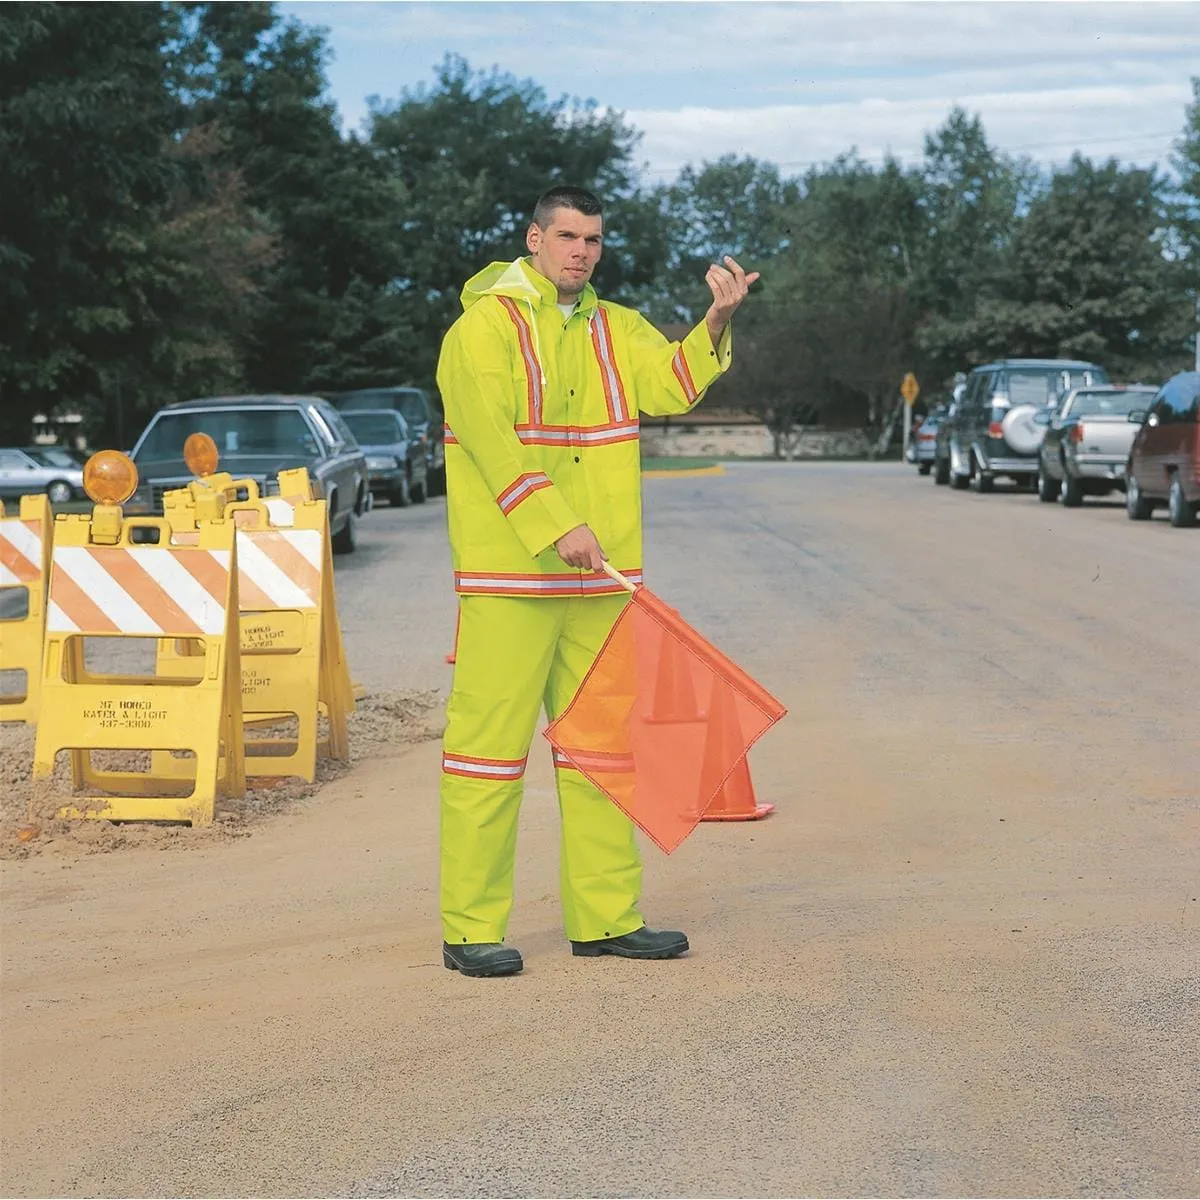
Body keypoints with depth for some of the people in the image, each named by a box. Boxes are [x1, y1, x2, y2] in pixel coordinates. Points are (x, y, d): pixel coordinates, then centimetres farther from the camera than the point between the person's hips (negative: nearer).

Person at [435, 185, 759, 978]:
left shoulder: (616, 330, 16)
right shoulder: (486, 327, -5)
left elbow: (672, 384, 1)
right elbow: (491, 438, -15)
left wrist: (717, 323, -15)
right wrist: (556, 526, -22)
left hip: (599, 579, 7)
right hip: (509, 580, -7)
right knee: (490, 740, -6)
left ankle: (605, 916, 20)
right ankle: (471, 927, 0)